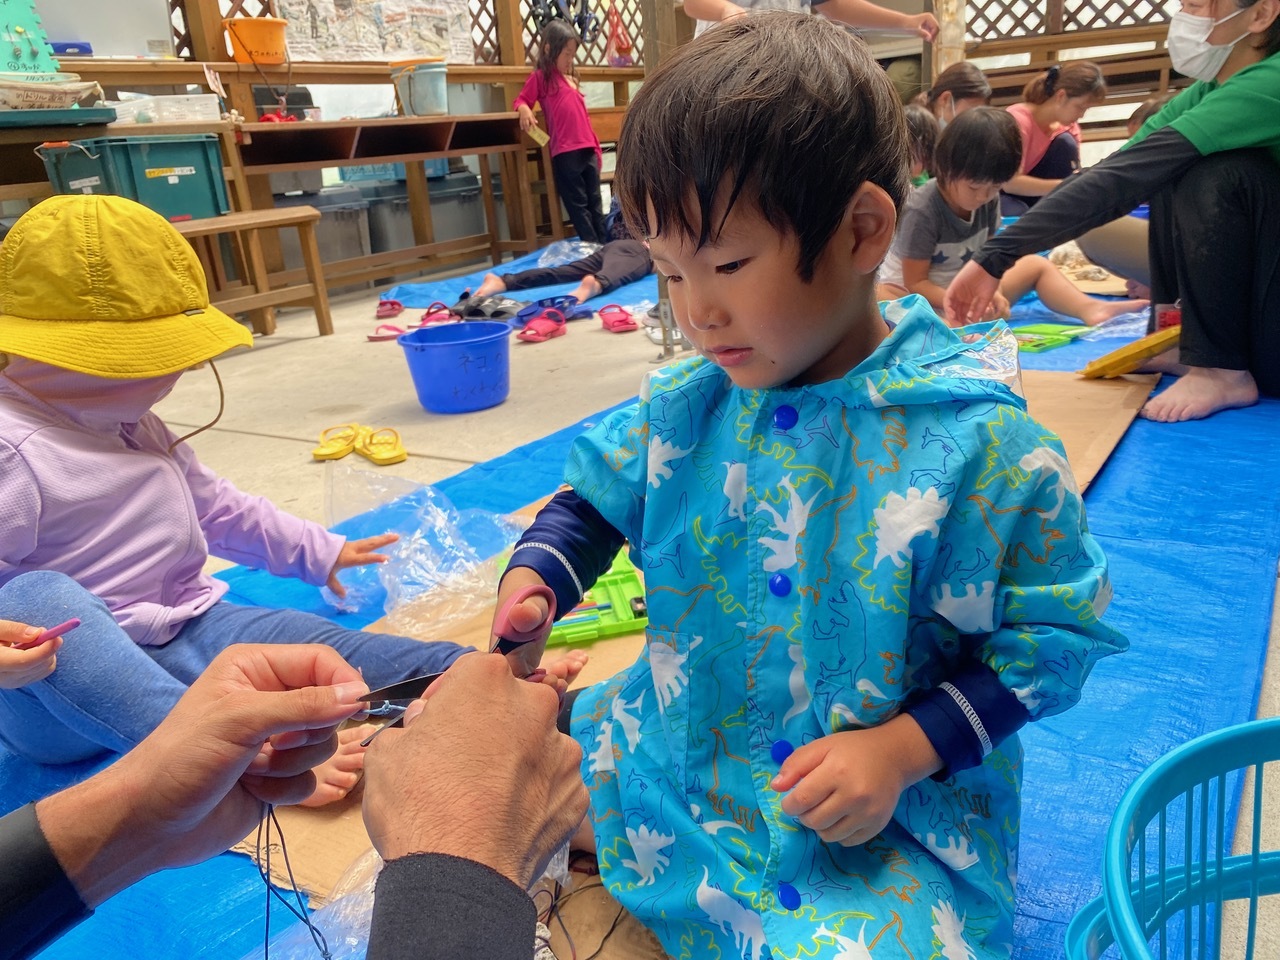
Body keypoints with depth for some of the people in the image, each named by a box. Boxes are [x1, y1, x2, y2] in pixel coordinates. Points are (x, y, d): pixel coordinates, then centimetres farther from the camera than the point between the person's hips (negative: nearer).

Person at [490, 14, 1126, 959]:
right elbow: (596, 494, 9)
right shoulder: (683, 408, -6)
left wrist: (902, 749, -20)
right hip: (675, 754, 5)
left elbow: (1057, 632, -10)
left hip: (892, 813, -4)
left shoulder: (979, 445, -19)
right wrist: (533, 580, -12)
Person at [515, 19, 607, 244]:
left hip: (588, 150, 6)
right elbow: (522, 100, 2)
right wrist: (524, 109, -22)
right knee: (578, 206, -2)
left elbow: (583, 117, 20)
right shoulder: (540, 77, 3)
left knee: (595, 203, 9)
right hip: (565, 153, -6)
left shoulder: (572, 78, 20)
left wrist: (596, 147, 17)